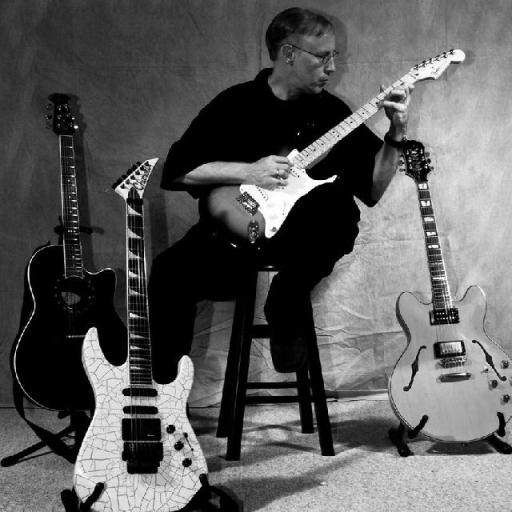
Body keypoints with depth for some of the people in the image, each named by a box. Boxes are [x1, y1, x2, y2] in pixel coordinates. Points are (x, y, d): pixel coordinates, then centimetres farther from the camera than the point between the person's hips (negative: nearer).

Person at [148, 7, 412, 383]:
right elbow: (176, 171, -4)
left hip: (302, 237, 2)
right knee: (171, 274, -29)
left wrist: (396, 134, -6)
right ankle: (164, 389, -8)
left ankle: (289, 302, -13)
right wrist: (247, 171, -14)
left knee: (338, 204, -33)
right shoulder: (236, 104, 3)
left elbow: (372, 190, 7)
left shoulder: (331, 110, 10)